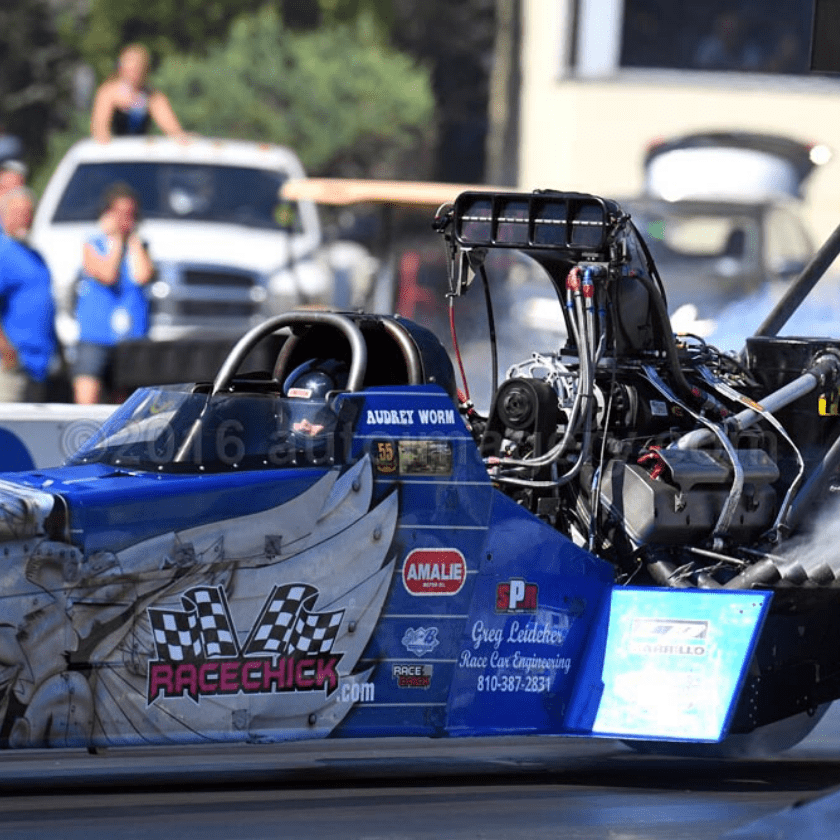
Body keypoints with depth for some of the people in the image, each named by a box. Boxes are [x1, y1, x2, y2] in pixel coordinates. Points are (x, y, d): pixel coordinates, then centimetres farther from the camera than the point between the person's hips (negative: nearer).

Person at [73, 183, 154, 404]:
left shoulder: (139, 248, 12)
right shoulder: (92, 246, 4)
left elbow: (142, 276, -8)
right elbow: (107, 275, -12)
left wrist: (133, 237, 1)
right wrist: (117, 238, -3)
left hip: (131, 342, 3)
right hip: (95, 341, -3)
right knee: (87, 400, -14)